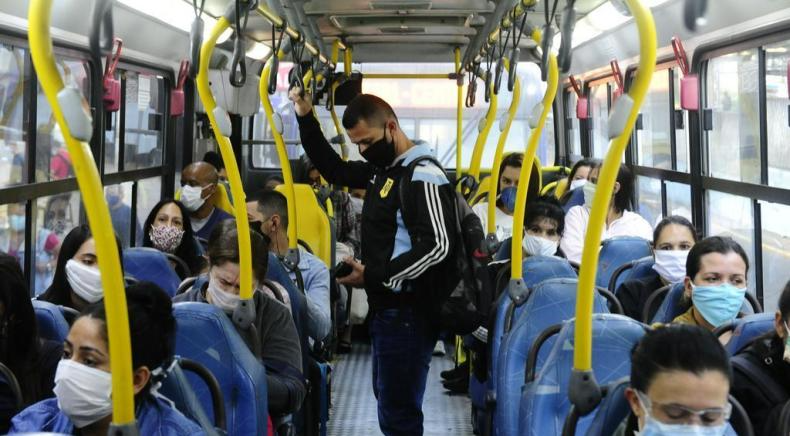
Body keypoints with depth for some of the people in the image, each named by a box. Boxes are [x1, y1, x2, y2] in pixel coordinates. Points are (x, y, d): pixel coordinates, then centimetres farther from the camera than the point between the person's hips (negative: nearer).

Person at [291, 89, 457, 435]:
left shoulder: (423, 176, -17)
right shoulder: (382, 168, 11)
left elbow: (436, 247, -25)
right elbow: (334, 170, 26)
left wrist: (373, 276, -25)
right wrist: (306, 120, 15)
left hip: (408, 312, -10)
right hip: (387, 308, 10)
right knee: (388, 400, 21)